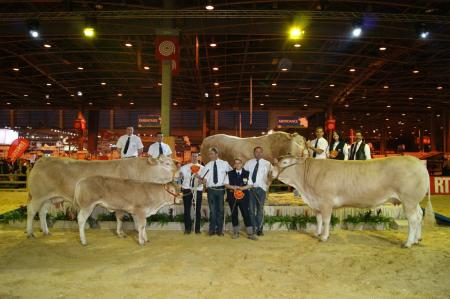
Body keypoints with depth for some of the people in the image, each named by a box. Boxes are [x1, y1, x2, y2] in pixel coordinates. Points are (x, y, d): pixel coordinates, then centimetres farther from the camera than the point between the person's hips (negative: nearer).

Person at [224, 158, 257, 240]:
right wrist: (233, 187, -13)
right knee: (234, 214, 7)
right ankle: (236, 232, 19)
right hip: (232, 196, 1)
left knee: (246, 214, -4)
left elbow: (250, 185, 2)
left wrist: (242, 188, -15)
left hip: (243, 196, -1)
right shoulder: (230, 174, 8)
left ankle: (250, 233, 0)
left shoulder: (247, 173, 5)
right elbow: (226, 184, 5)